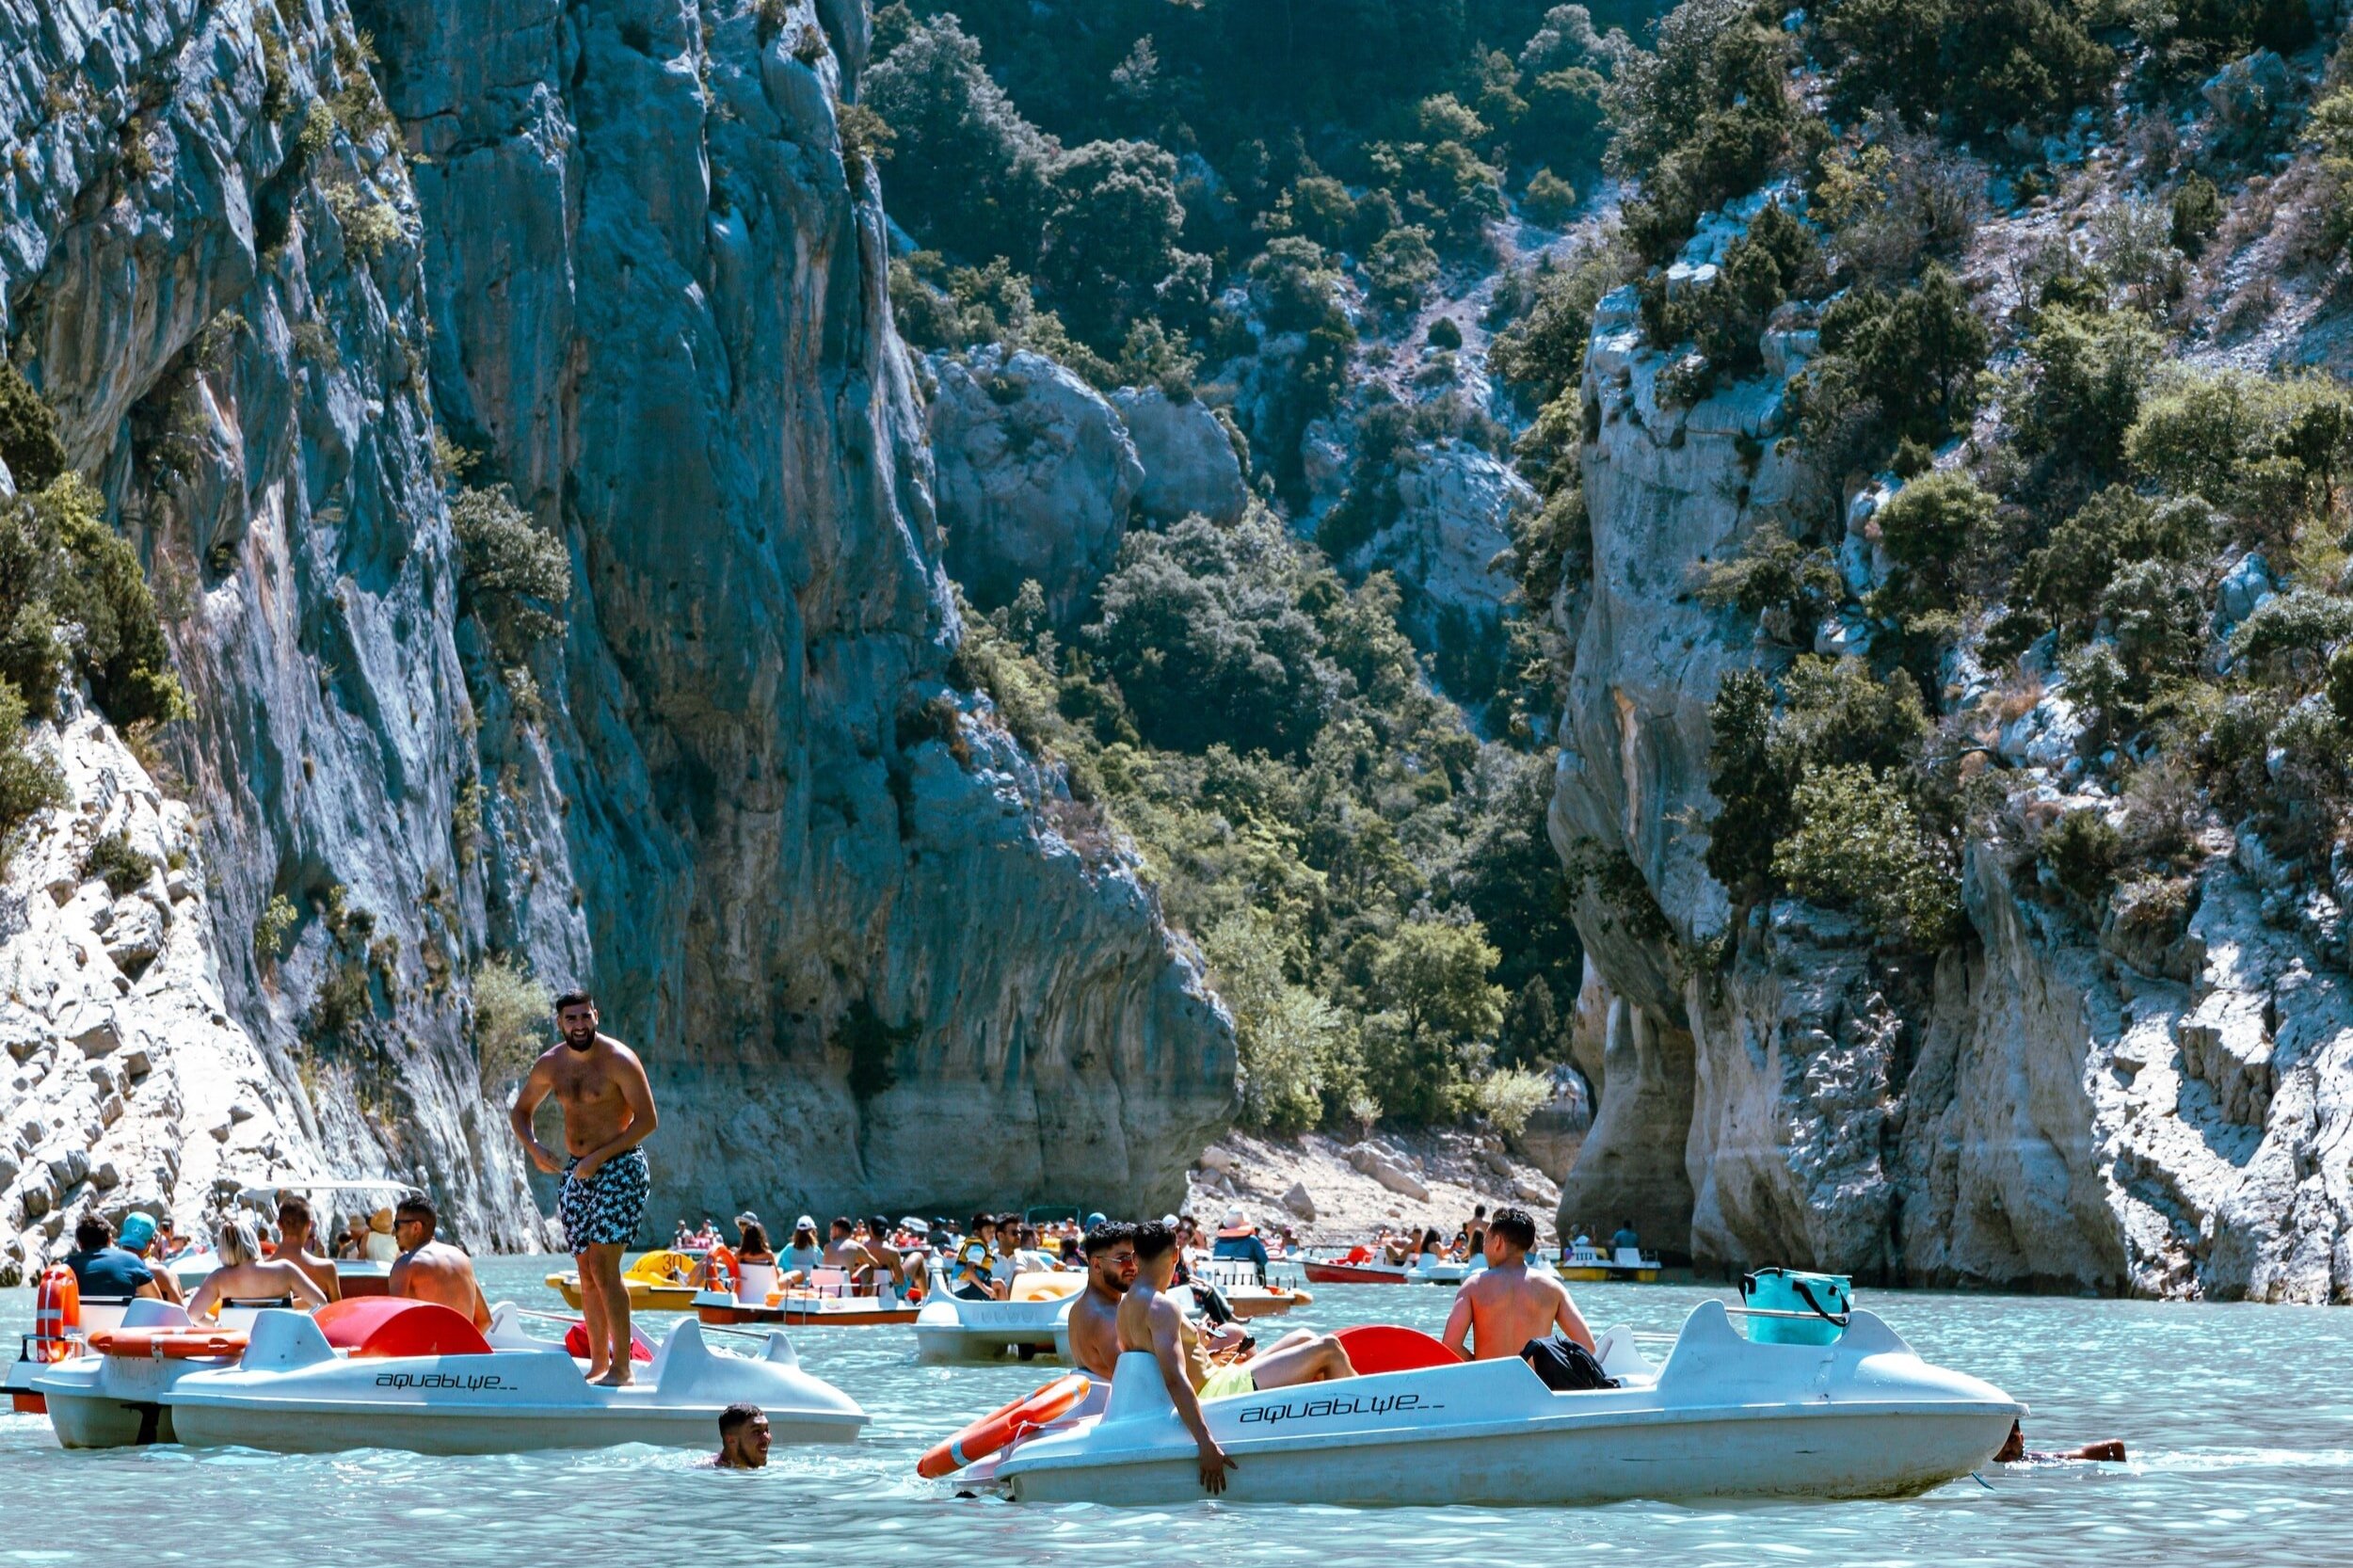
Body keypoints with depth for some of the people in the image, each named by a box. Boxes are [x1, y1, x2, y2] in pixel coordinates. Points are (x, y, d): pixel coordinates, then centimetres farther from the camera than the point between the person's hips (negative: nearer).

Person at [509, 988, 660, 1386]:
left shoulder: (619, 1060, -12)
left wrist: (600, 1156, -18)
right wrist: (534, 1148, -1)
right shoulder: (550, 1065, 6)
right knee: (587, 1273, 8)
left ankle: (621, 1367, -11)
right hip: (575, 1172, 6)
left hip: (619, 1167, -6)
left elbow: (647, 1119, -13)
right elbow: (520, 1111, 19)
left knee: (603, 1267, -15)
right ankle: (598, 1363, 16)